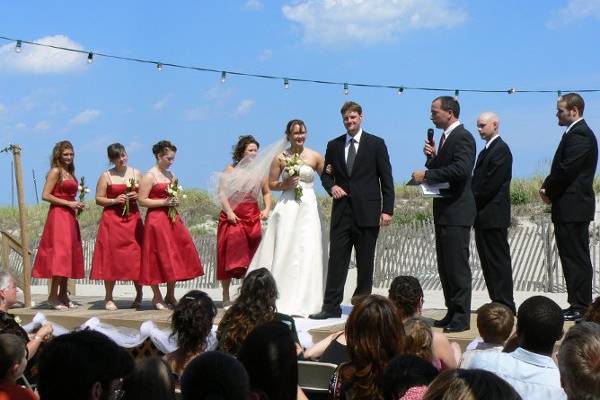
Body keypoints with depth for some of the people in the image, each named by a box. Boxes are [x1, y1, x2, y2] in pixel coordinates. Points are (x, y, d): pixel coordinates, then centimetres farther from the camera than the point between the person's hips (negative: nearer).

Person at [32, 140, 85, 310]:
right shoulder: (55, 171, -5)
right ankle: (53, 296, -12)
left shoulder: (70, 173, 19)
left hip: (70, 217, 8)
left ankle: (63, 295, 12)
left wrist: (77, 206, 8)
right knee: (59, 253, -13)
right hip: (58, 215, -8)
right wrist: (68, 203, -14)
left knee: (69, 255, 7)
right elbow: (45, 195, -12)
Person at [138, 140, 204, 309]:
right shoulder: (150, 176, -8)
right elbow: (142, 200, -14)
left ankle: (170, 295, 16)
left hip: (172, 218, 7)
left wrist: (175, 202, 5)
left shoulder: (171, 175, 14)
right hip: (156, 220, -7)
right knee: (159, 257, -3)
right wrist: (164, 202, -18)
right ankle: (157, 297, 8)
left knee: (177, 255, 5)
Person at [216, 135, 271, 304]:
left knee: (250, 256, 2)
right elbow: (222, 192, -5)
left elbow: (266, 192, 17)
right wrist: (229, 211, -15)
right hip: (233, 216, -3)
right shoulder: (231, 169, 0)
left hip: (253, 216, 3)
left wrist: (267, 209, 1)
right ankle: (226, 296, 2)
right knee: (230, 254, -5)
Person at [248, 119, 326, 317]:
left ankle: (301, 302, 3)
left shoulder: (315, 157, 5)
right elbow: (271, 184, 9)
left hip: (308, 209, 1)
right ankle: (281, 300, 5)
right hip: (287, 209, -1)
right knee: (283, 252, -3)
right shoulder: (280, 158, 4)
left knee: (307, 253, -4)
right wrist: (286, 184, -7)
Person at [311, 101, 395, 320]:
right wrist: (331, 186, -4)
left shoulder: (376, 144, 2)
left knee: (365, 262, 4)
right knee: (336, 258, 0)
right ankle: (331, 306, 2)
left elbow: (386, 179, 0)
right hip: (342, 211, 3)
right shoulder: (334, 145, 11)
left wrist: (387, 210, -7)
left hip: (367, 212, -2)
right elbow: (326, 174, 19)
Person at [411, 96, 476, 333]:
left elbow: (461, 169, -27)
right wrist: (432, 157, 1)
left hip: (456, 213, -10)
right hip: (444, 212, 10)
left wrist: (426, 175, -21)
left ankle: (462, 317, -3)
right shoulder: (446, 137, 18)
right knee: (445, 267, 13)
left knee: (457, 266, -8)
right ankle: (452, 313, 21)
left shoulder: (462, 137, -12)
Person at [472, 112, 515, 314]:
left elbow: (491, 183, -18)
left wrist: (474, 203, -11)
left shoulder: (501, 150, -12)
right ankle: (498, 302, 16)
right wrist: (473, 205, 6)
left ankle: (505, 306, -2)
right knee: (488, 261, 11)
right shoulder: (487, 150, 19)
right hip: (483, 216, 10)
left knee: (498, 261, -6)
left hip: (493, 215, -10)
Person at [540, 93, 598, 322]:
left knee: (577, 258, -6)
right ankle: (578, 305, 17)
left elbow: (566, 170, -20)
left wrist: (549, 191, -6)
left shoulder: (579, 135, -15)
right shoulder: (575, 133, 18)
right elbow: (561, 168, 19)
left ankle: (580, 307, -3)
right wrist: (547, 187, 4)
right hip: (569, 207, 10)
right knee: (573, 258, 12)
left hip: (573, 207, -10)